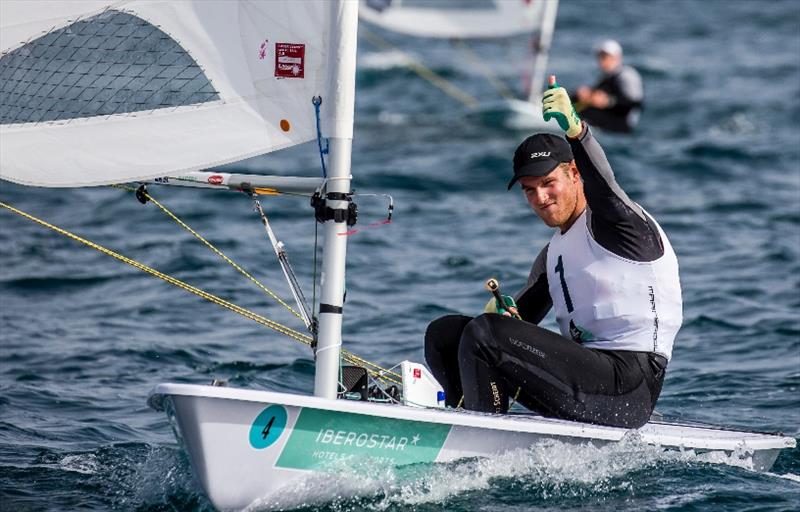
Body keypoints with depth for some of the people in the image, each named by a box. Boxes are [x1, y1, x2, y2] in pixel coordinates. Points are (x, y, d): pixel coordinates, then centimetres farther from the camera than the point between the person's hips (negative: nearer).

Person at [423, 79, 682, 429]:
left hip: (627, 389, -9)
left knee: (482, 332, -21)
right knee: (444, 333, 7)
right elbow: (521, 318, 22)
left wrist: (575, 129, -47)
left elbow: (604, 187, -28)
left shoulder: (613, 223, -4)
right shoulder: (553, 254, 22)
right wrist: (506, 314, -3)